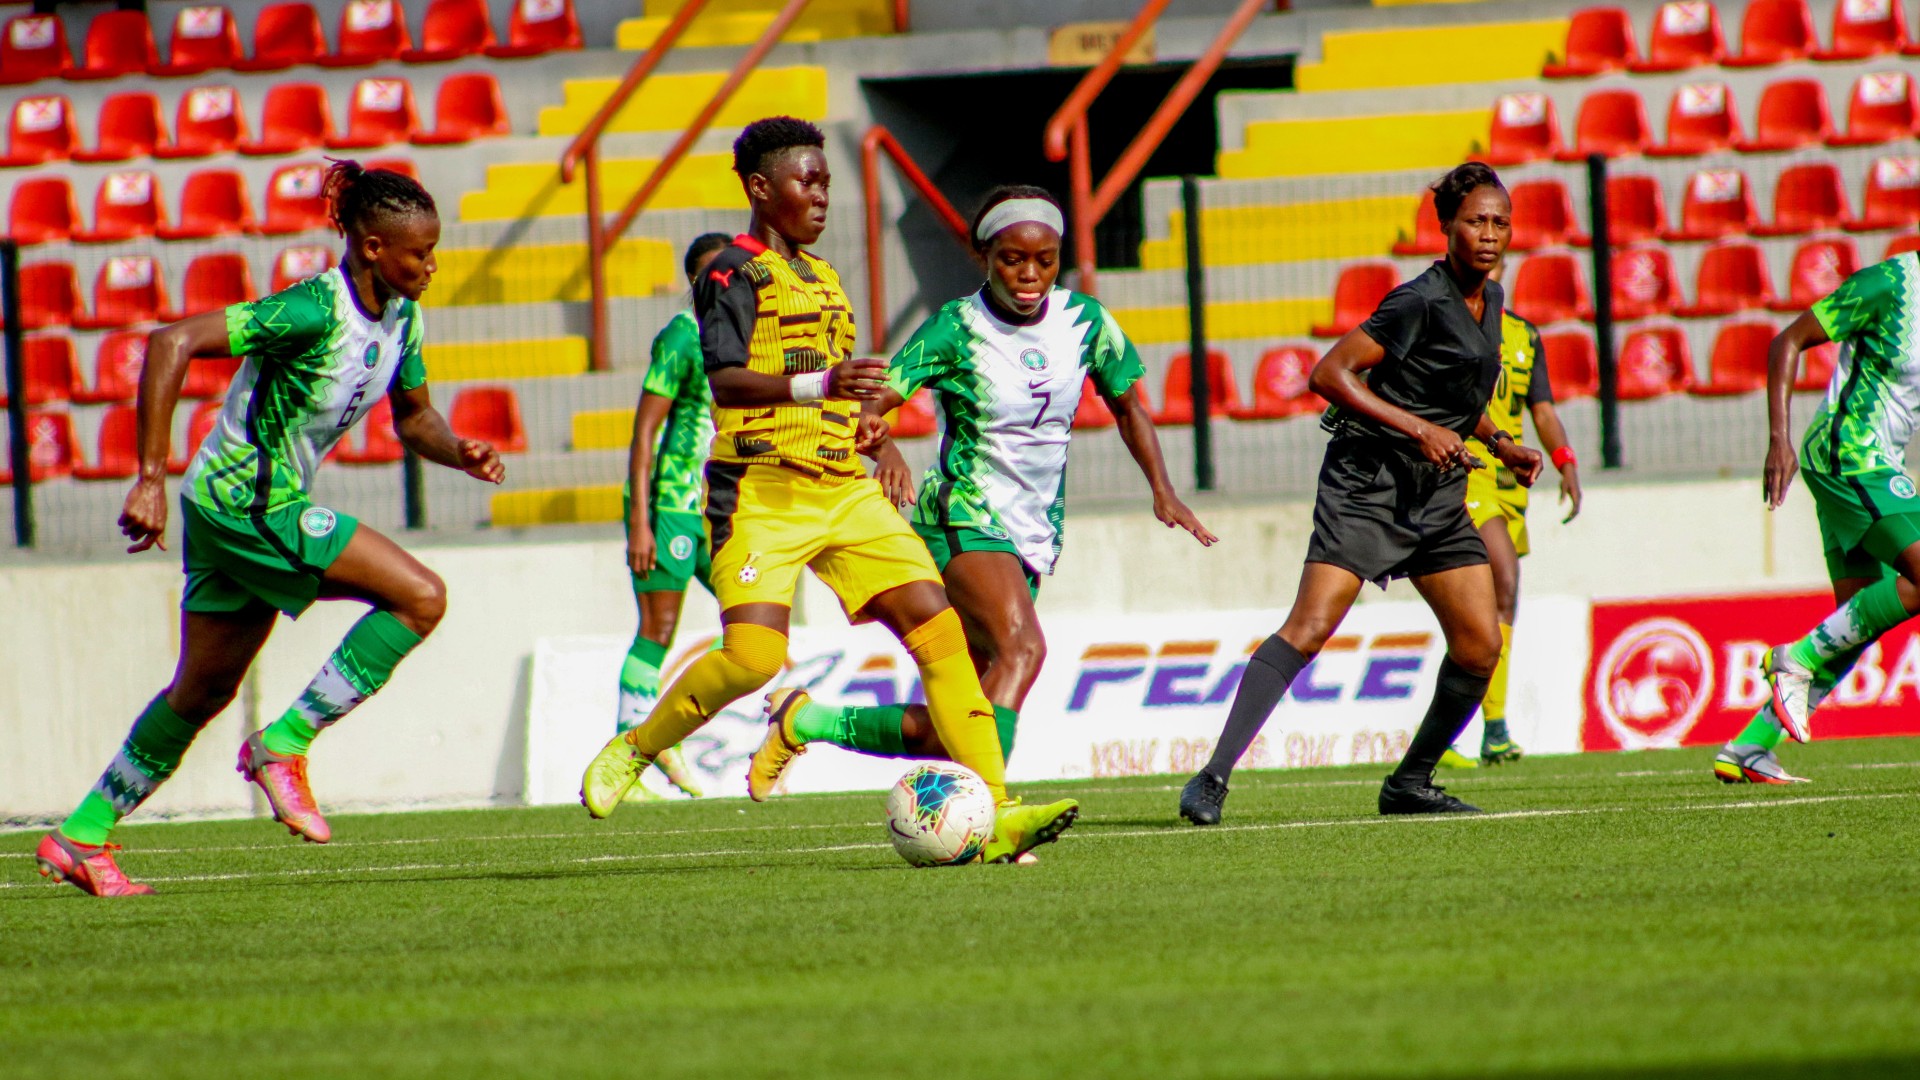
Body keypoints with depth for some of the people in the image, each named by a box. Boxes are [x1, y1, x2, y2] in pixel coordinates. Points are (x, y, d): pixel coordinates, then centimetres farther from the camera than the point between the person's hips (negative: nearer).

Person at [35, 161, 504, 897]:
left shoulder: (400, 317, 2)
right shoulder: (314, 311, -24)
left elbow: (413, 419, 17)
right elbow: (172, 343, -30)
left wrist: (460, 452, -7)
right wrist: (151, 478, -32)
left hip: (235, 504, 9)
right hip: (247, 501, -9)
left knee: (205, 688, 18)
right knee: (420, 596, -15)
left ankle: (81, 836, 26)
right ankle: (283, 746, -9)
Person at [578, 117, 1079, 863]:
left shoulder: (820, 276, 22)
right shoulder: (734, 274, -4)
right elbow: (725, 381, -19)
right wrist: (817, 385, -32)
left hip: (844, 492, 7)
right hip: (762, 492, -7)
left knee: (937, 627, -8)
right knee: (752, 656, -21)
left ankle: (994, 814, -12)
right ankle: (635, 749, 6)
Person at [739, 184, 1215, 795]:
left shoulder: (1085, 322, 2)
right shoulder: (957, 328, -11)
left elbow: (1127, 407, 16)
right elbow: (871, 402, -17)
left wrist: (1161, 489, 2)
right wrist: (881, 442, -40)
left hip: (1035, 533, 5)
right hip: (963, 517, -5)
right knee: (1022, 648, -34)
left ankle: (804, 721, 25)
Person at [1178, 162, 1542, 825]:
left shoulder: (1488, 301, 11)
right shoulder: (1420, 302, -15)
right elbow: (1329, 374, -20)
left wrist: (1498, 442, 13)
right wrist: (1419, 430, -22)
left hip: (1439, 495, 8)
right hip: (1369, 484, -8)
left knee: (1481, 645, 2)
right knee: (1310, 626, -19)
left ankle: (1410, 784, 18)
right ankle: (1214, 777, -23)